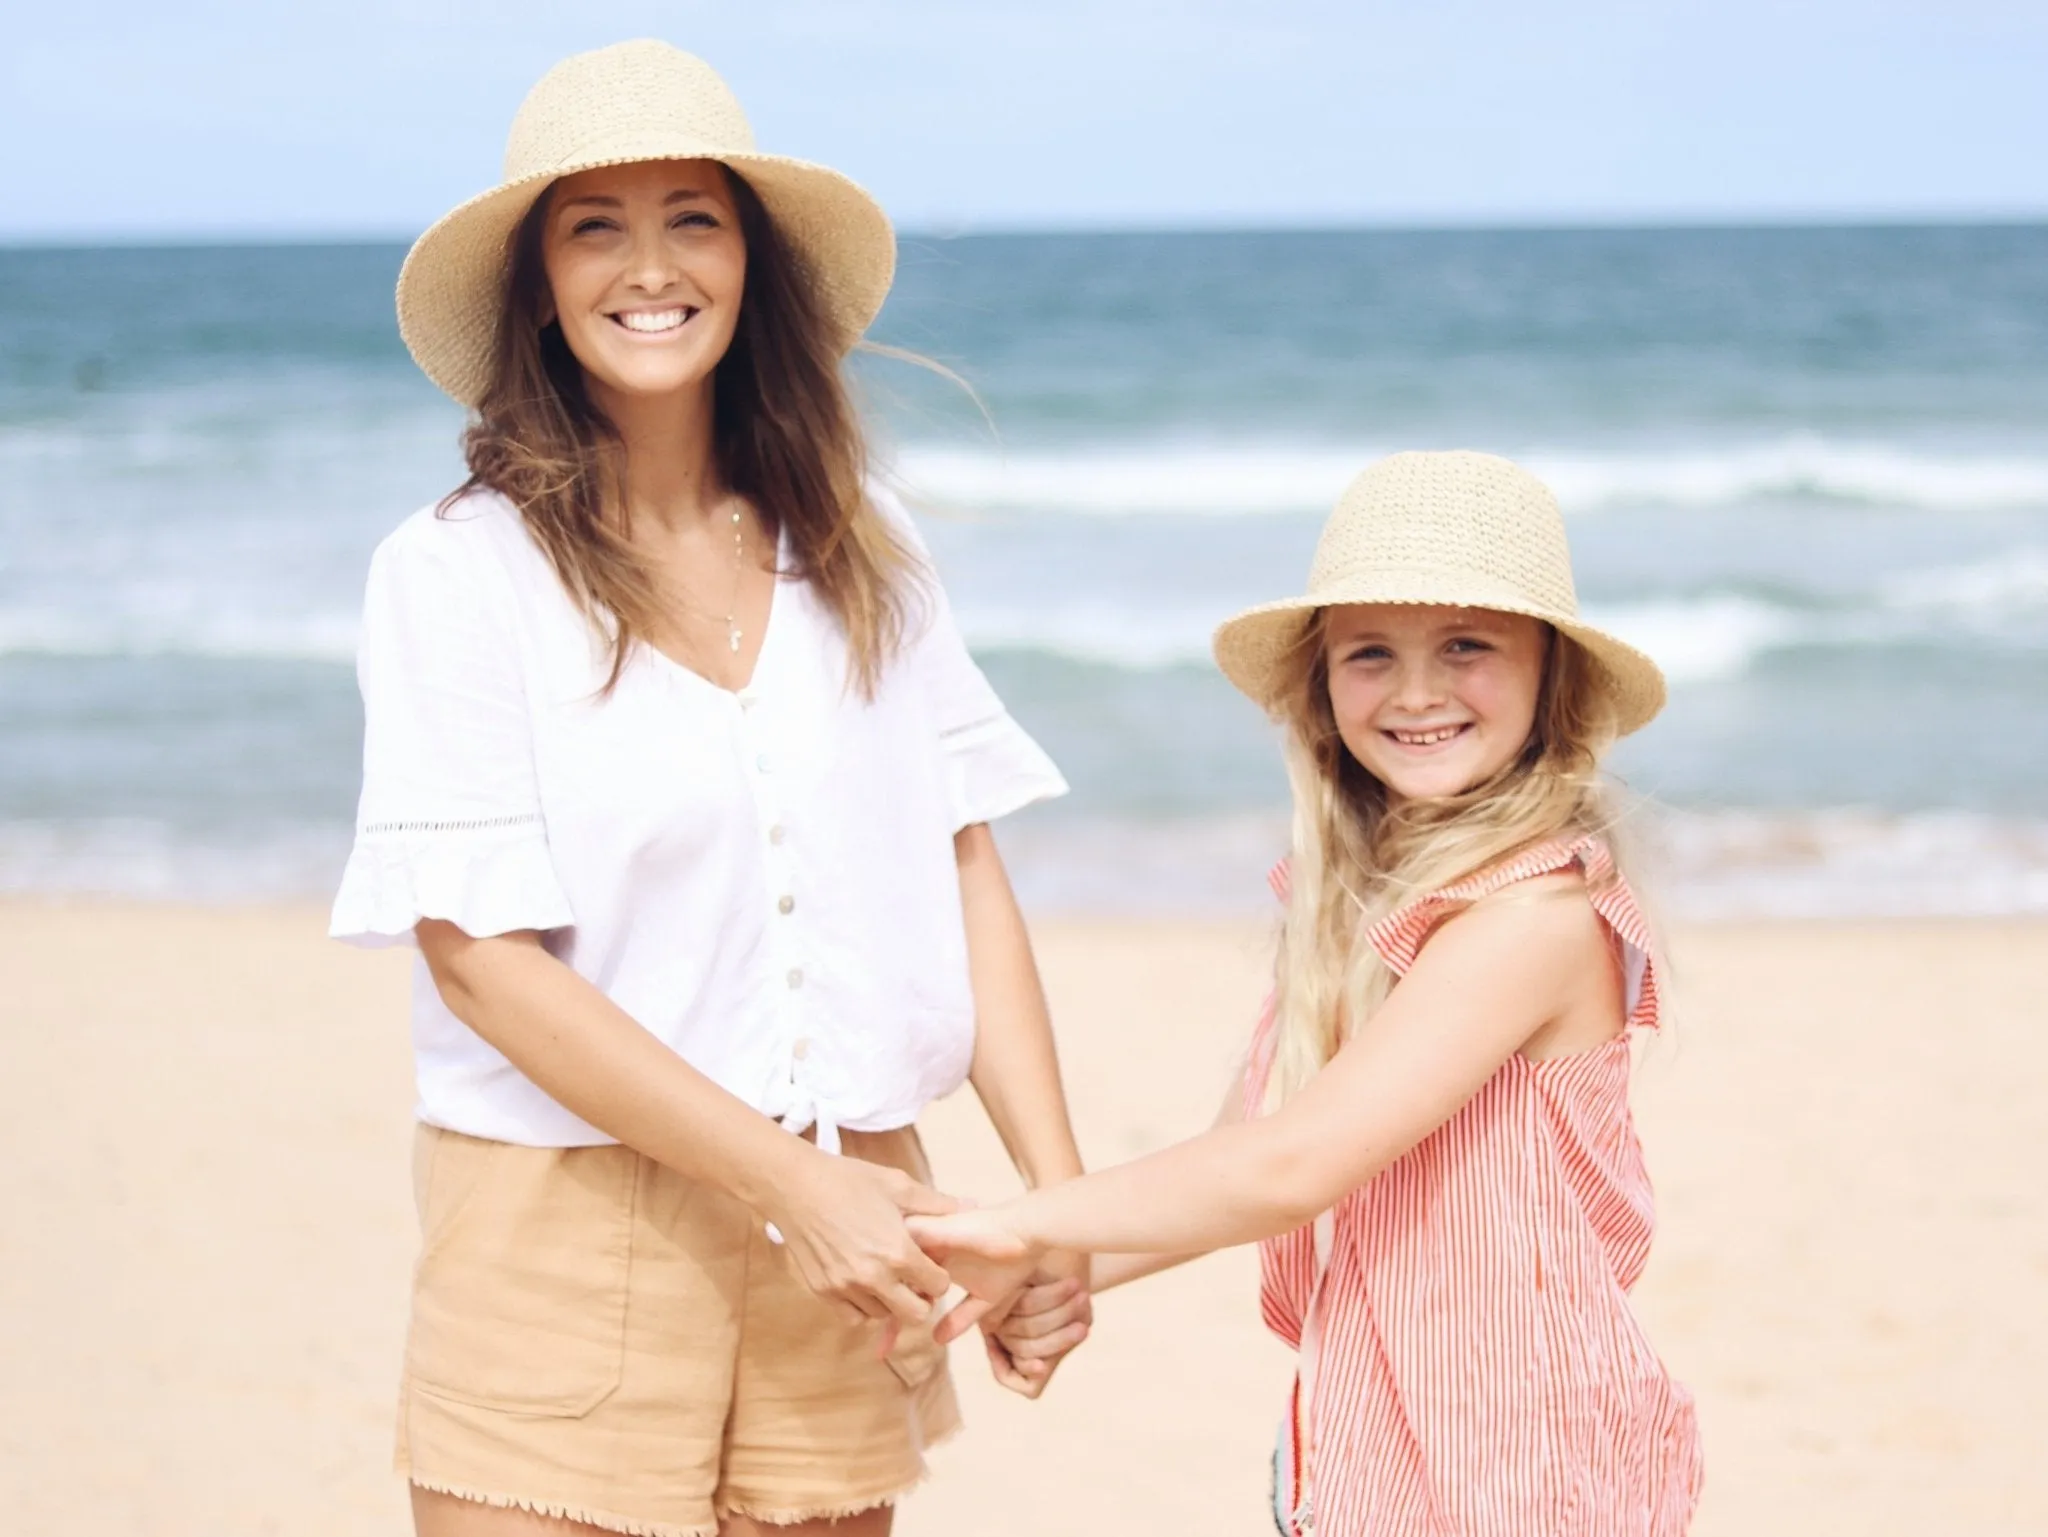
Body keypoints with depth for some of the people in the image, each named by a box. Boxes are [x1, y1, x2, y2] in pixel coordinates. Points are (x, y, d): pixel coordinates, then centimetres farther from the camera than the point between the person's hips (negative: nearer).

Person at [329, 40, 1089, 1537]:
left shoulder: (859, 547, 7)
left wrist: (1059, 1195, -5)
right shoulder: (453, 572, -6)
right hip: (566, 1233, -3)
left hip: (845, 1228, 3)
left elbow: (965, 869, 6)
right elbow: (478, 955, -11)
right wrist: (795, 1181, -15)